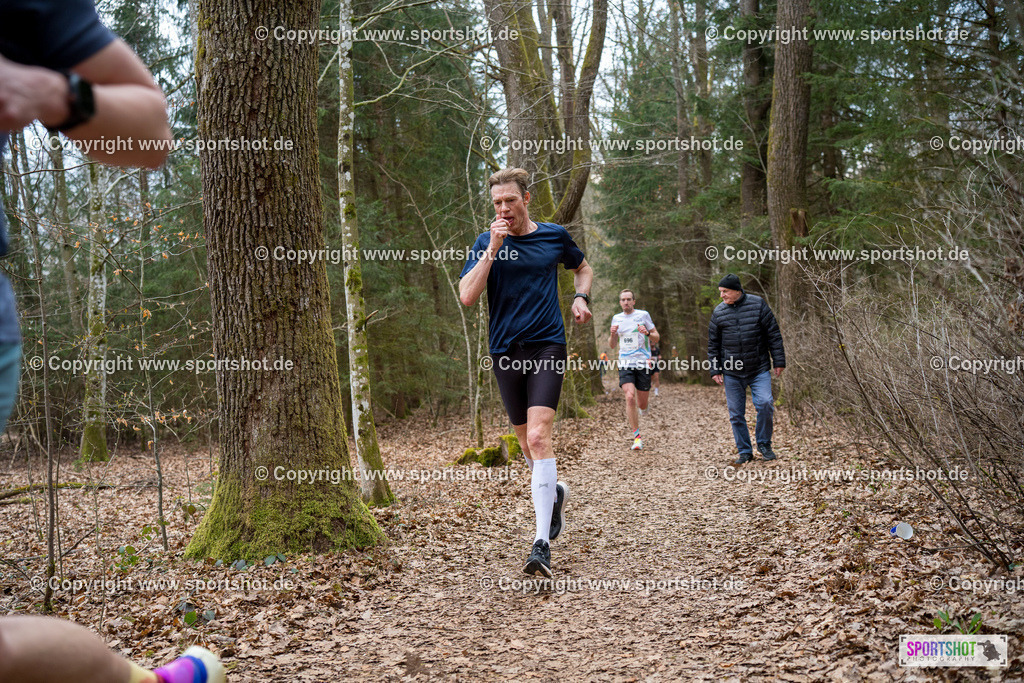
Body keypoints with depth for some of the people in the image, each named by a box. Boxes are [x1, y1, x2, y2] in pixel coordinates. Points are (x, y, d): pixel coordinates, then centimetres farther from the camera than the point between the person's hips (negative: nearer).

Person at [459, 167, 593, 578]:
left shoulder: (554, 236, 6)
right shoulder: (486, 243, 3)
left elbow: (583, 268, 26)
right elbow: (466, 296, -10)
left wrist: (581, 297, 6)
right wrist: (493, 249, -15)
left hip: (547, 346, -2)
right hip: (505, 351, 2)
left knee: (538, 438, -17)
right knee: (526, 442, 13)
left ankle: (542, 543, -19)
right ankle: (554, 493, 44)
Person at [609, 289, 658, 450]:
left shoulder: (643, 315, 4)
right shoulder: (616, 318, 12)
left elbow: (656, 338, 7)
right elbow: (612, 345, 17)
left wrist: (647, 333, -14)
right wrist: (612, 334, -4)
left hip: (643, 363, -1)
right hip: (625, 364, 1)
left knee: (642, 404, 4)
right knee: (630, 397, -19)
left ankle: (640, 410, 43)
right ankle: (637, 437, -12)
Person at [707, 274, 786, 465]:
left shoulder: (758, 304, -1)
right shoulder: (718, 312, 5)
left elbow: (774, 334, 1)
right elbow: (713, 343, 11)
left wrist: (779, 361, -2)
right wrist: (715, 369, 5)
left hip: (760, 370, -2)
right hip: (732, 373, 2)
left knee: (765, 403, -16)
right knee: (736, 413, 3)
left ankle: (764, 444, 6)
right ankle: (744, 451, 17)